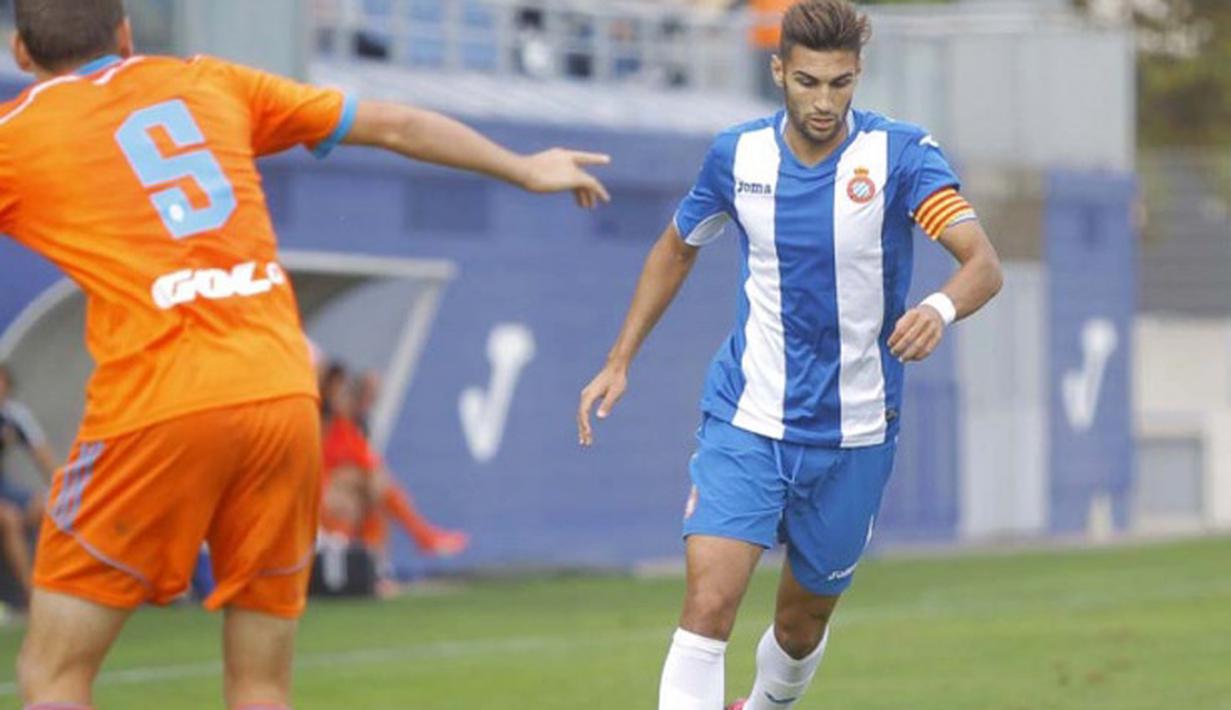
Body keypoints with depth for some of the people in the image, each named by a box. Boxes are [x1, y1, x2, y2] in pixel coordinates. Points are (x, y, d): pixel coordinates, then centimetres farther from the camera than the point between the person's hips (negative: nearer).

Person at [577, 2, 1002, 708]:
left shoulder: (901, 154, -12)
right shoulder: (737, 155, -2)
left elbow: (985, 265, -22)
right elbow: (677, 248, 17)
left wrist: (941, 307, -45)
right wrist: (620, 361, 13)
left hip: (854, 433, 0)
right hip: (746, 419, 0)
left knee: (802, 628, 14)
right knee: (708, 604, -19)